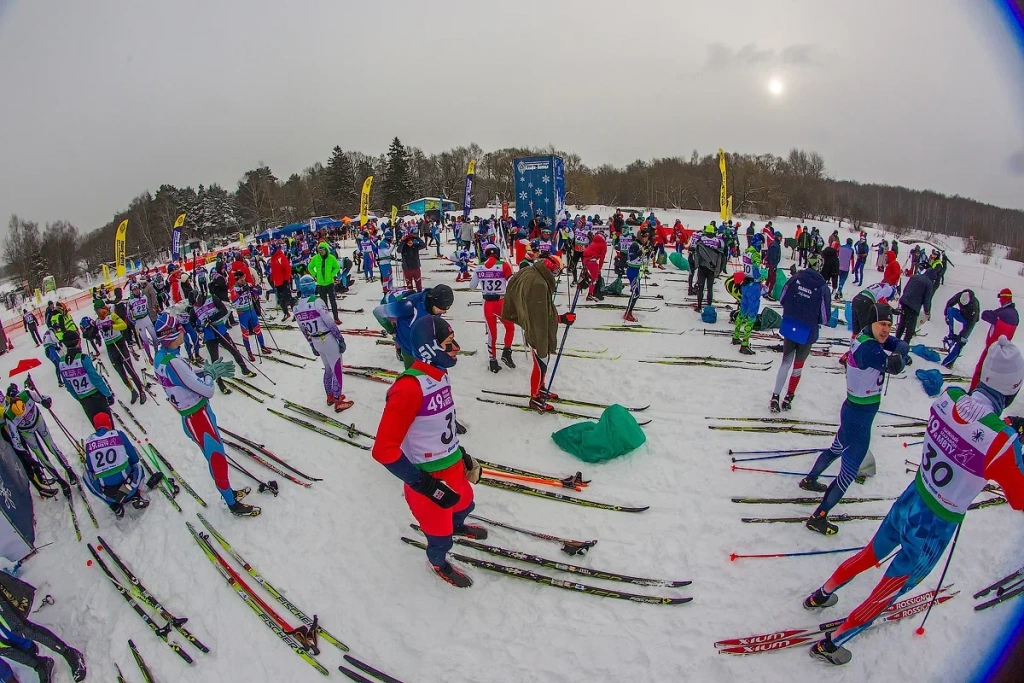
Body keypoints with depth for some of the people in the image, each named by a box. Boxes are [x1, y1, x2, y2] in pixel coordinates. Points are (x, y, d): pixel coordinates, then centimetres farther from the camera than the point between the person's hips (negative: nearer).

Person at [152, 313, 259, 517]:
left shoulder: (160, 357, 2)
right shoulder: (173, 361, -27)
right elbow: (207, 391, -22)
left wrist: (210, 370, 1)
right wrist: (210, 373, -4)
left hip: (191, 415, 9)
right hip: (198, 417, -9)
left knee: (216, 455, 21)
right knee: (217, 459, 4)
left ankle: (229, 492, 37)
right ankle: (233, 504, 19)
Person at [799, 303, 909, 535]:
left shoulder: (864, 338, 0)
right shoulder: (868, 347, -27)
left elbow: (901, 345, -3)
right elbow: (895, 366, -33)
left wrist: (898, 350, -24)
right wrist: (897, 356, -13)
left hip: (853, 409, 10)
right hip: (860, 417, -10)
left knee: (838, 448, 33)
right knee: (850, 471, 1)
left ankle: (809, 480, 54)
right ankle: (818, 518, 10)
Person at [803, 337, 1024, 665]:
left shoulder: (948, 397, -16)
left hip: (908, 503, 5)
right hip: (934, 530, -5)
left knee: (871, 553, 32)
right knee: (889, 592, 17)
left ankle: (821, 595, 52)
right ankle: (831, 643, 33)